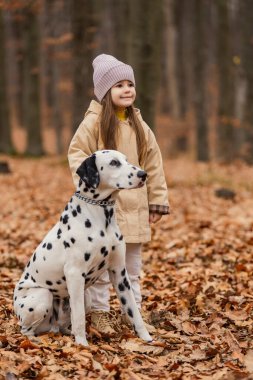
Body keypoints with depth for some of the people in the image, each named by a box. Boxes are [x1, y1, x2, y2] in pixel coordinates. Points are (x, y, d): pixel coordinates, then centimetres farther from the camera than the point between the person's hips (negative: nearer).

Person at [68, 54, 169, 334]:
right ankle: (99, 311, 12)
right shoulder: (94, 122, -7)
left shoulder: (138, 124, 8)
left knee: (132, 263, 13)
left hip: (134, 206, 5)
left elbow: (153, 165, 10)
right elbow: (77, 153, -7)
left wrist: (158, 200, 8)